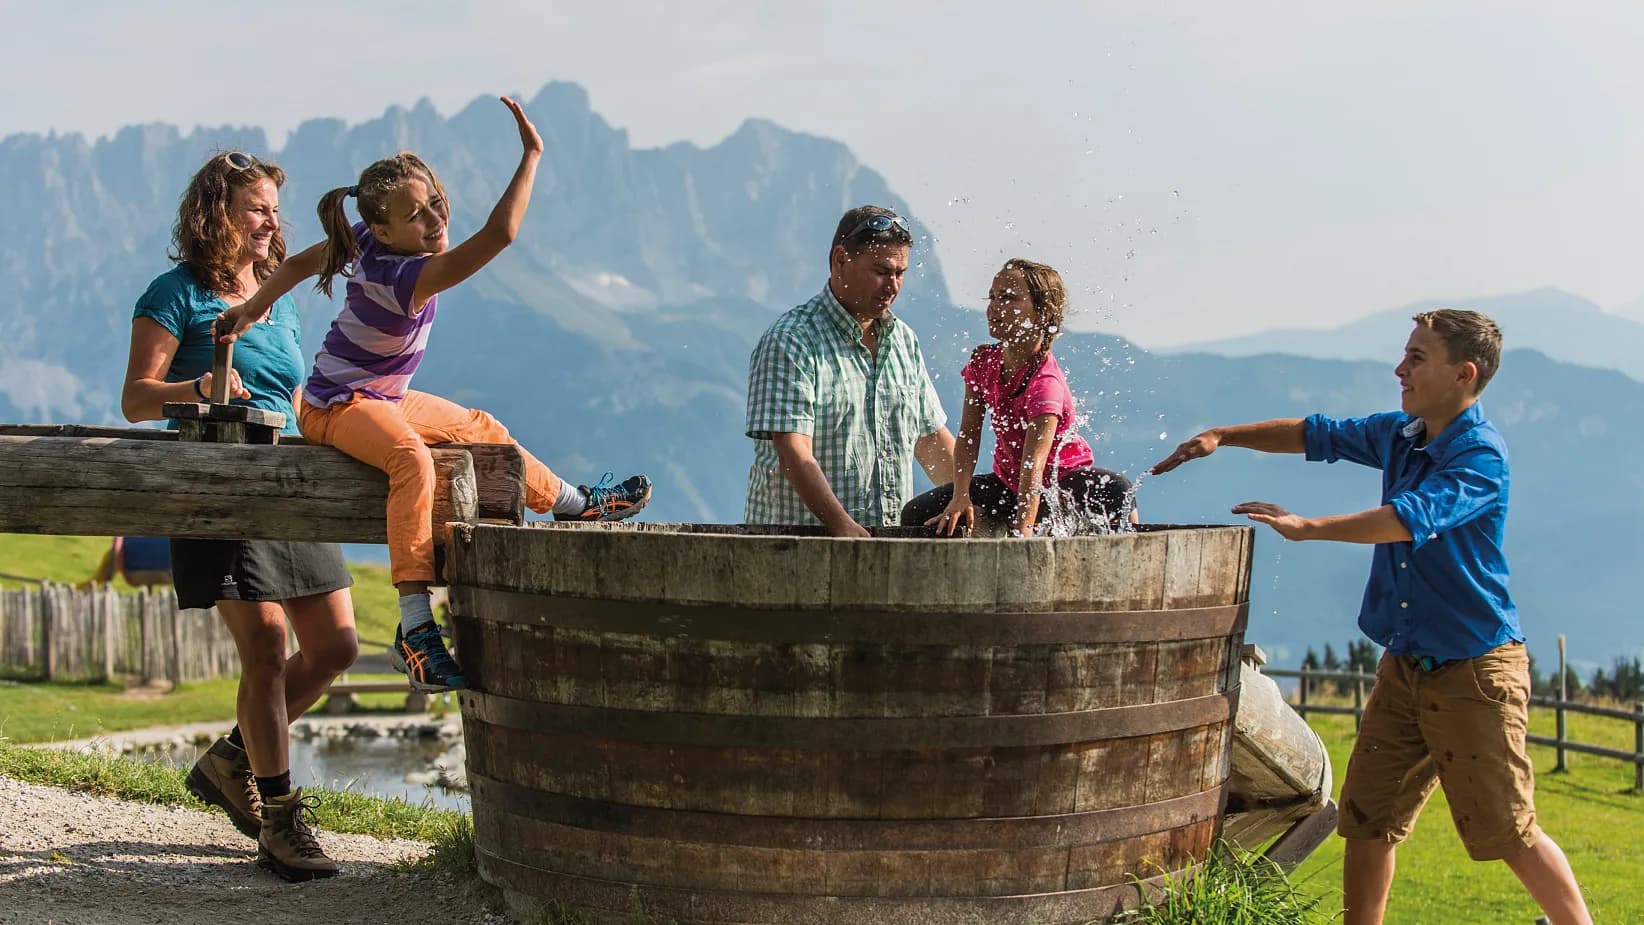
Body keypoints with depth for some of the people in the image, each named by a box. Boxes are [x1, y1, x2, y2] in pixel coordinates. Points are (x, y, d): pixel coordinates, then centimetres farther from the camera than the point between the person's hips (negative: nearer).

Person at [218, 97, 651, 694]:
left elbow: (297, 265, 7)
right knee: (413, 459, -40)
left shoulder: (364, 244, -6)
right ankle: (416, 631, -49)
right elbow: (499, 233, -40)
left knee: (481, 430, 22)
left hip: (384, 399, 11)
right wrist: (531, 155, -35)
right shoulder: (408, 276, -32)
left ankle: (573, 504, 47)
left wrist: (253, 309, 18)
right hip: (339, 409, -11)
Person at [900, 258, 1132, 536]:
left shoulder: (1045, 382, -31)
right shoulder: (983, 362, -9)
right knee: (916, 515, -8)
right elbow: (968, 436, -11)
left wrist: (1023, 532, -51)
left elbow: (1034, 462, -42)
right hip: (1008, 481, 6)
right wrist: (960, 497, -25)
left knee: (1115, 490, -39)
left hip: (1063, 479, -6)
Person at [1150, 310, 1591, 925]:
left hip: (1475, 671, -8)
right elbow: (1315, 435, 19)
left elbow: (1411, 518, -32)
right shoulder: (1399, 434, 7)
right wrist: (1222, 437, 8)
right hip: (1404, 666, 8)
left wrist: (1307, 527, -34)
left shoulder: (1481, 456, -18)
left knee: (1508, 834, -2)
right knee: (1365, 820, 7)